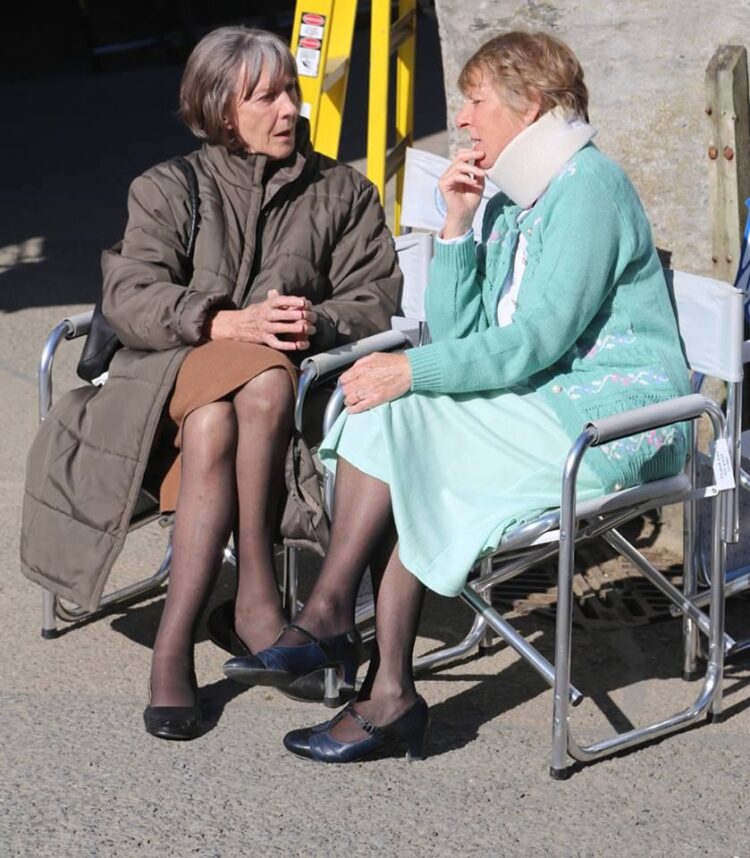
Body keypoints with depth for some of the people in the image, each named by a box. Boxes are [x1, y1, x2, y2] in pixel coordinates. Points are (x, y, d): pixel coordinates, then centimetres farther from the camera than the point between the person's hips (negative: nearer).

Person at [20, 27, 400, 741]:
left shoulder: (342, 192, 17)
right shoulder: (167, 190, 14)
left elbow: (375, 302, 6)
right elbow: (128, 299, -2)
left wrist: (317, 324, -17)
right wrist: (231, 324, -20)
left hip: (278, 383, 1)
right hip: (167, 379, 0)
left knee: (211, 429, -36)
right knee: (260, 375, -37)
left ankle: (174, 646, -35)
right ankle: (255, 591, -35)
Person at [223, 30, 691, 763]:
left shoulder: (589, 187, -11)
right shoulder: (512, 204, 18)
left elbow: (535, 343, -20)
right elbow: (454, 334, 12)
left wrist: (412, 371, -20)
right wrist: (457, 225, 3)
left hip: (610, 418, -8)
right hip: (537, 413, 8)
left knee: (400, 417, -20)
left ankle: (330, 614, -10)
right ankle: (387, 691, -21)